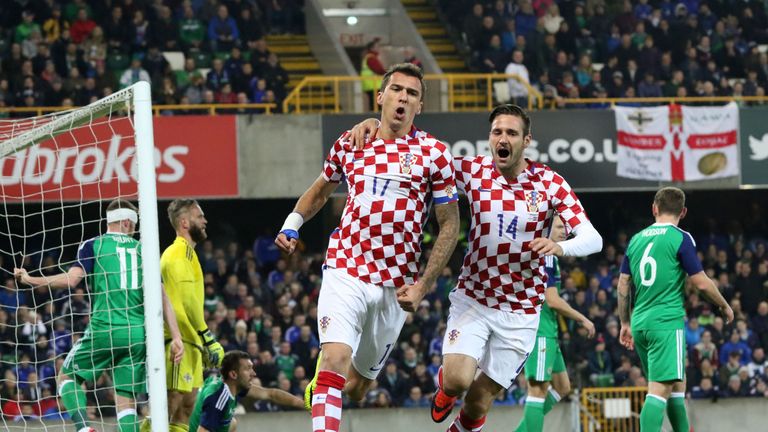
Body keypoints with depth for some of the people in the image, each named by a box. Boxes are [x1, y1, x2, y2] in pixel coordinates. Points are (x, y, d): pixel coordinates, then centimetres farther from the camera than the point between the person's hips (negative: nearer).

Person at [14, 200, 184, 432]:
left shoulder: (93, 245, 4)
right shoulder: (142, 249, 14)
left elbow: (72, 279, -10)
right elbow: (162, 297, 8)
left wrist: (29, 279, 2)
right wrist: (176, 337, 6)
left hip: (104, 329, -3)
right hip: (138, 333, 3)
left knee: (67, 376, 15)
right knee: (126, 400, 5)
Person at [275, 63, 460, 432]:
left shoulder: (434, 154, -1)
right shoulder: (349, 144, 6)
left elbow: (449, 226, 2)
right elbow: (321, 190, 26)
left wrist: (422, 286, -6)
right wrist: (292, 223, 8)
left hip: (396, 287, 0)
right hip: (345, 272, 0)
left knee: (356, 387, 12)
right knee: (335, 362, -23)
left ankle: (320, 383, 46)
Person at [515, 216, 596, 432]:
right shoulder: (546, 257, -14)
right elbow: (552, 300, -18)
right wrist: (583, 319, -9)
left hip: (547, 332, 10)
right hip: (540, 330, -10)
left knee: (562, 387, 13)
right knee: (539, 388, -10)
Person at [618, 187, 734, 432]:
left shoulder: (636, 240, 12)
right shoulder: (680, 239, -6)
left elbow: (623, 285, 15)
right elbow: (701, 283, -5)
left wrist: (625, 324, 25)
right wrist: (725, 306, 11)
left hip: (640, 324, 7)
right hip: (667, 322, -7)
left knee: (676, 386, 20)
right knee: (660, 390, -14)